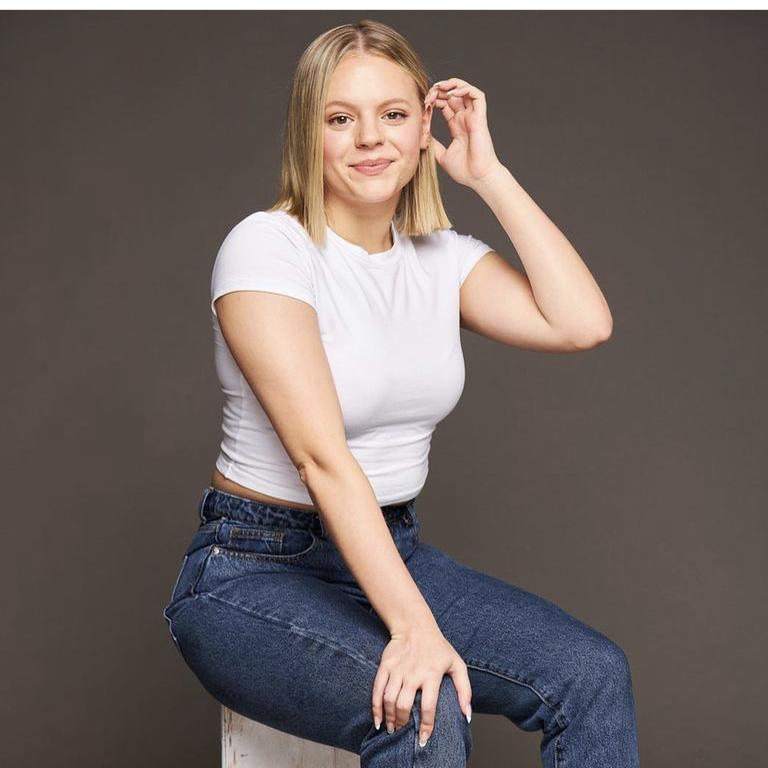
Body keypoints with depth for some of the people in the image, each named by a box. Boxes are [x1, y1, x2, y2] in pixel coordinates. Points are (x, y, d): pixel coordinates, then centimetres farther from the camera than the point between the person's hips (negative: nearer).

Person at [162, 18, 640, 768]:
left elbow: (583, 324, -10)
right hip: (254, 569, -5)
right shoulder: (266, 246, -14)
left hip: (391, 549, 6)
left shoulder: (441, 256, 5)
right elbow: (322, 457, -23)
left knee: (594, 675, -16)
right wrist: (416, 626, -31)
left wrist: (489, 175, -6)